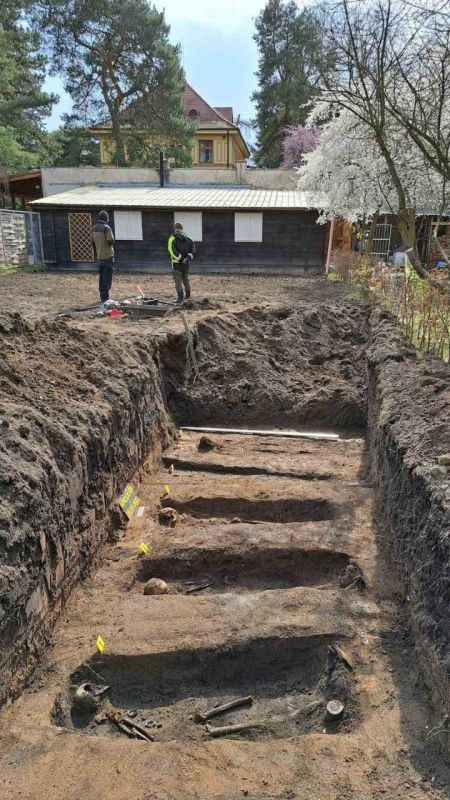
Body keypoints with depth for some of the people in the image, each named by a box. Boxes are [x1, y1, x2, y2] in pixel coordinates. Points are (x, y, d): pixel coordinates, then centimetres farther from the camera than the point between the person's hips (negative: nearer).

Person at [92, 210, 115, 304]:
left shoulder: (94, 228, 9)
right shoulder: (106, 228, -14)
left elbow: (93, 242, 14)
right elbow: (111, 241, -19)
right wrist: (111, 242, 4)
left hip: (99, 257, 7)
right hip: (107, 256, -7)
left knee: (101, 277, 14)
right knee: (107, 277, -3)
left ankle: (102, 296, 20)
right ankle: (105, 297, -5)